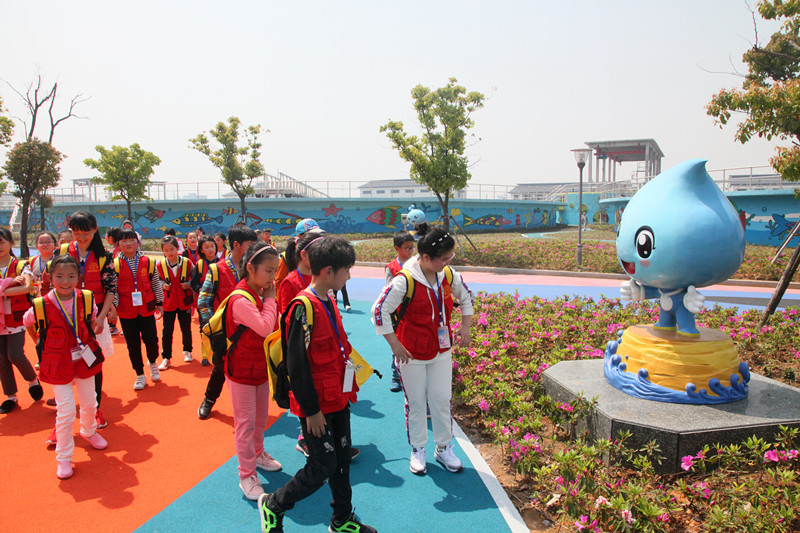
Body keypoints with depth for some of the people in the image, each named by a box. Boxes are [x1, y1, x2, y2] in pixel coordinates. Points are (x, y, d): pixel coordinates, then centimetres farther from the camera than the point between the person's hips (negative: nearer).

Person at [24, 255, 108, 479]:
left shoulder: (86, 299, -9)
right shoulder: (42, 305, -16)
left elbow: (94, 318, 11)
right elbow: (27, 323, 4)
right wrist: (43, 346, 6)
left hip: (85, 359, 3)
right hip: (58, 364, -3)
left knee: (89, 403, 18)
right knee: (65, 411, -2)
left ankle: (89, 432, 48)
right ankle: (63, 457, 16)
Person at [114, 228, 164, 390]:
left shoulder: (147, 262, 2)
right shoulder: (115, 264, -2)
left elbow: (156, 284, 9)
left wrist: (159, 302, 9)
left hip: (146, 309, 0)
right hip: (126, 311, 0)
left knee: (151, 339, -1)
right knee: (132, 344, 6)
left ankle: (153, 362, 31)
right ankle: (140, 375, 21)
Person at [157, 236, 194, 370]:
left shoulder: (187, 263, -7)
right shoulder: (160, 265, -5)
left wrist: (188, 285, -15)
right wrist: (163, 285, -13)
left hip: (185, 302, 0)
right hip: (168, 303, 0)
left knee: (186, 328, 11)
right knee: (167, 330, 2)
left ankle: (187, 351, 32)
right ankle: (166, 358, 12)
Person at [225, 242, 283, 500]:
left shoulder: (261, 294, 3)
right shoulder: (241, 299, -25)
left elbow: (273, 326, 7)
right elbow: (265, 327, -34)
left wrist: (269, 298, -6)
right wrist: (270, 299, -23)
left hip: (260, 366, 8)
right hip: (242, 369, -8)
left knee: (261, 416, 22)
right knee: (246, 422, 2)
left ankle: (257, 454, 44)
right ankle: (246, 476, 14)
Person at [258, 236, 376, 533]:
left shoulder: (328, 303, 7)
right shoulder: (304, 307, -22)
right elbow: (297, 364, -22)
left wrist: (347, 388, 18)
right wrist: (311, 409, -18)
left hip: (338, 399, 9)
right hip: (317, 405, -9)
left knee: (342, 459, 17)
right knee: (322, 467, 1)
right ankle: (272, 505, 24)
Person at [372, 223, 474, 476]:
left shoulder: (448, 275, -5)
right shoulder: (405, 280, -22)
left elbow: (465, 296, 15)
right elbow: (379, 310, -20)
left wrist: (465, 326, 8)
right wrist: (395, 345, -17)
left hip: (442, 350, 5)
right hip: (412, 353, -4)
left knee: (442, 399, 12)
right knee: (416, 403, 10)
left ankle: (444, 448, 32)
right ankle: (417, 451, 30)